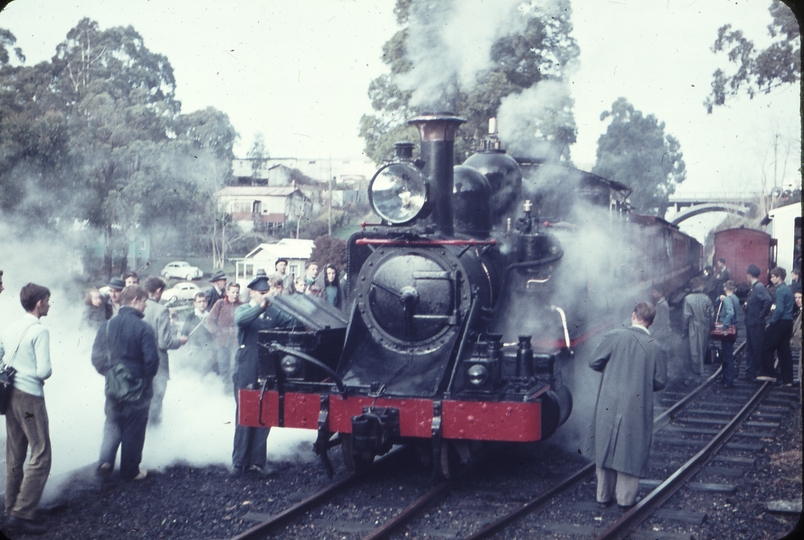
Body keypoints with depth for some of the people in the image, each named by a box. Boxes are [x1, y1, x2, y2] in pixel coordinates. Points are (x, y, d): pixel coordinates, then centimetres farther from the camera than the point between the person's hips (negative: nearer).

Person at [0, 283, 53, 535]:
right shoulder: (39, 331, -14)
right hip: (30, 397, -8)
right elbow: (43, 371, -19)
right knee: (41, 457, -4)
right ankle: (21, 515, -7)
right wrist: (49, 371, 1)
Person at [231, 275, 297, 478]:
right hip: (246, 372, -3)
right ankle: (239, 462, 8)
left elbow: (293, 321, -5)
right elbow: (240, 320, -21)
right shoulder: (244, 310, 3)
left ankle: (257, 462, 12)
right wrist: (261, 305, -33)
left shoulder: (274, 312, 9)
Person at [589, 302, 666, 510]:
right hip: (638, 408, 0)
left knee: (605, 447, 12)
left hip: (609, 405, 0)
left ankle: (604, 496, 21)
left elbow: (594, 362, -3)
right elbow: (660, 382, -1)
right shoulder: (655, 348, -5)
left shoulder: (614, 337, -7)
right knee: (631, 450, 11)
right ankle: (625, 498, 16)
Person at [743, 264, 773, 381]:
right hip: (750, 323, 10)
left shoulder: (759, 287, -18)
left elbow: (768, 300, -30)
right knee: (750, 348, 14)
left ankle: (760, 372, 6)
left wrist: (762, 315, -21)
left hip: (756, 324, -10)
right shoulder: (753, 287, 12)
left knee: (758, 349, -2)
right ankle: (750, 373, 21)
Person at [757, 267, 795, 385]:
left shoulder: (780, 290, -14)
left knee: (767, 347, 0)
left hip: (780, 322, -9)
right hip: (788, 323, 9)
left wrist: (772, 322, -12)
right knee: (784, 350, 9)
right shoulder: (787, 289, 15)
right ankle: (787, 380, 9)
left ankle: (769, 373, 3)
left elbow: (780, 309, -22)